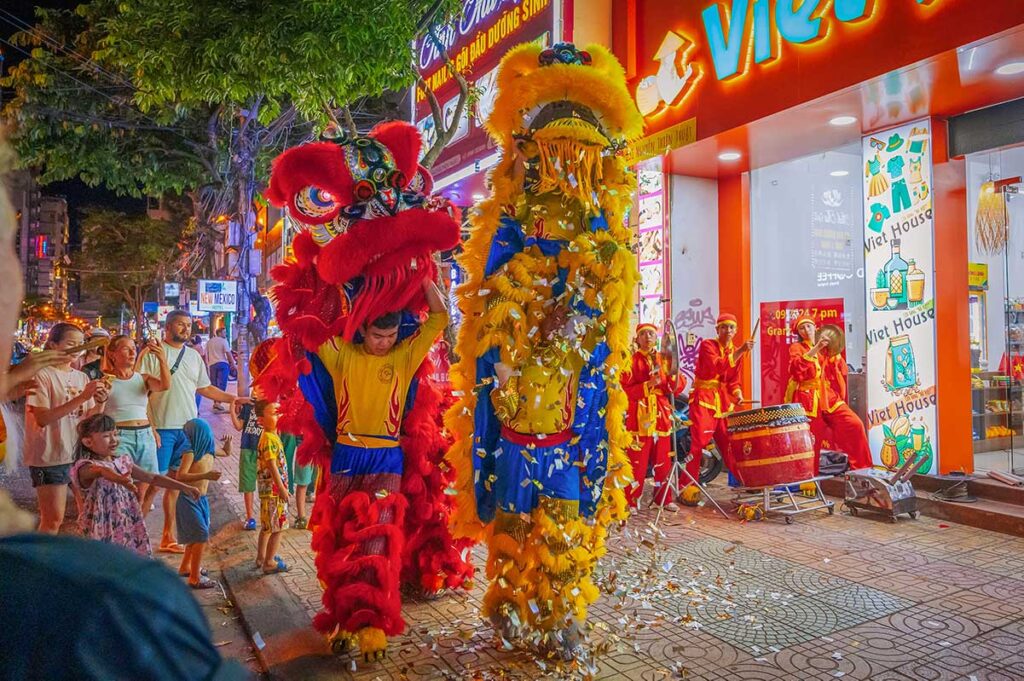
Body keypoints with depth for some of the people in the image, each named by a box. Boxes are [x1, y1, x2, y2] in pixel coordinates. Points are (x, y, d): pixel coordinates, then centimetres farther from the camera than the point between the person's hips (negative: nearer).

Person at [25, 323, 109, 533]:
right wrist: (82, 397, -25)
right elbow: (42, 418, -18)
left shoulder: (82, 378, 9)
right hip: (51, 455, -6)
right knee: (53, 519, -2)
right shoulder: (42, 375, -8)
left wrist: (100, 403, -12)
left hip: (81, 452, 6)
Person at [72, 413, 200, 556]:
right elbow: (101, 471, -35)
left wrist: (183, 487, 8)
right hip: (103, 533, -6)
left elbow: (152, 478, 13)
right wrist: (118, 479, -58)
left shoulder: (122, 462, 9)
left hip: (128, 529, 6)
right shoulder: (85, 467, -11)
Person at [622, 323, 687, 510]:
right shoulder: (632, 360, 1)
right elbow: (625, 390, -8)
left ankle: (664, 498, 22)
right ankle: (630, 501, 2)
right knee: (637, 461, -5)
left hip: (661, 415, 4)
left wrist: (674, 372, -14)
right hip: (639, 416, -4)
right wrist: (648, 384, -19)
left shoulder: (664, 359, 13)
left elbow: (679, 385, 6)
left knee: (663, 460, 10)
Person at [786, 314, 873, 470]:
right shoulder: (796, 347, 4)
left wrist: (835, 352, -7)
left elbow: (842, 371, 7)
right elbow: (796, 368, -17)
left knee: (855, 425, -14)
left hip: (829, 397, 3)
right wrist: (815, 349, -23)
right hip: (808, 400, -3)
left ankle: (861, 469, -4)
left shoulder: (826, 348, 16)